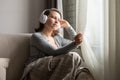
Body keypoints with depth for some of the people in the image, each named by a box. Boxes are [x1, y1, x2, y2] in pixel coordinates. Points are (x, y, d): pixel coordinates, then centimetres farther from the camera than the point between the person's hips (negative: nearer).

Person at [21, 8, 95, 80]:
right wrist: (75, 43, -28)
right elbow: (55, 53, -15)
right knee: (73, 56, -27)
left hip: (53, 73, 7)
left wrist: (68, 26, 25)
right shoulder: (36, 36, -1)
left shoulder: (57, 38, 24)